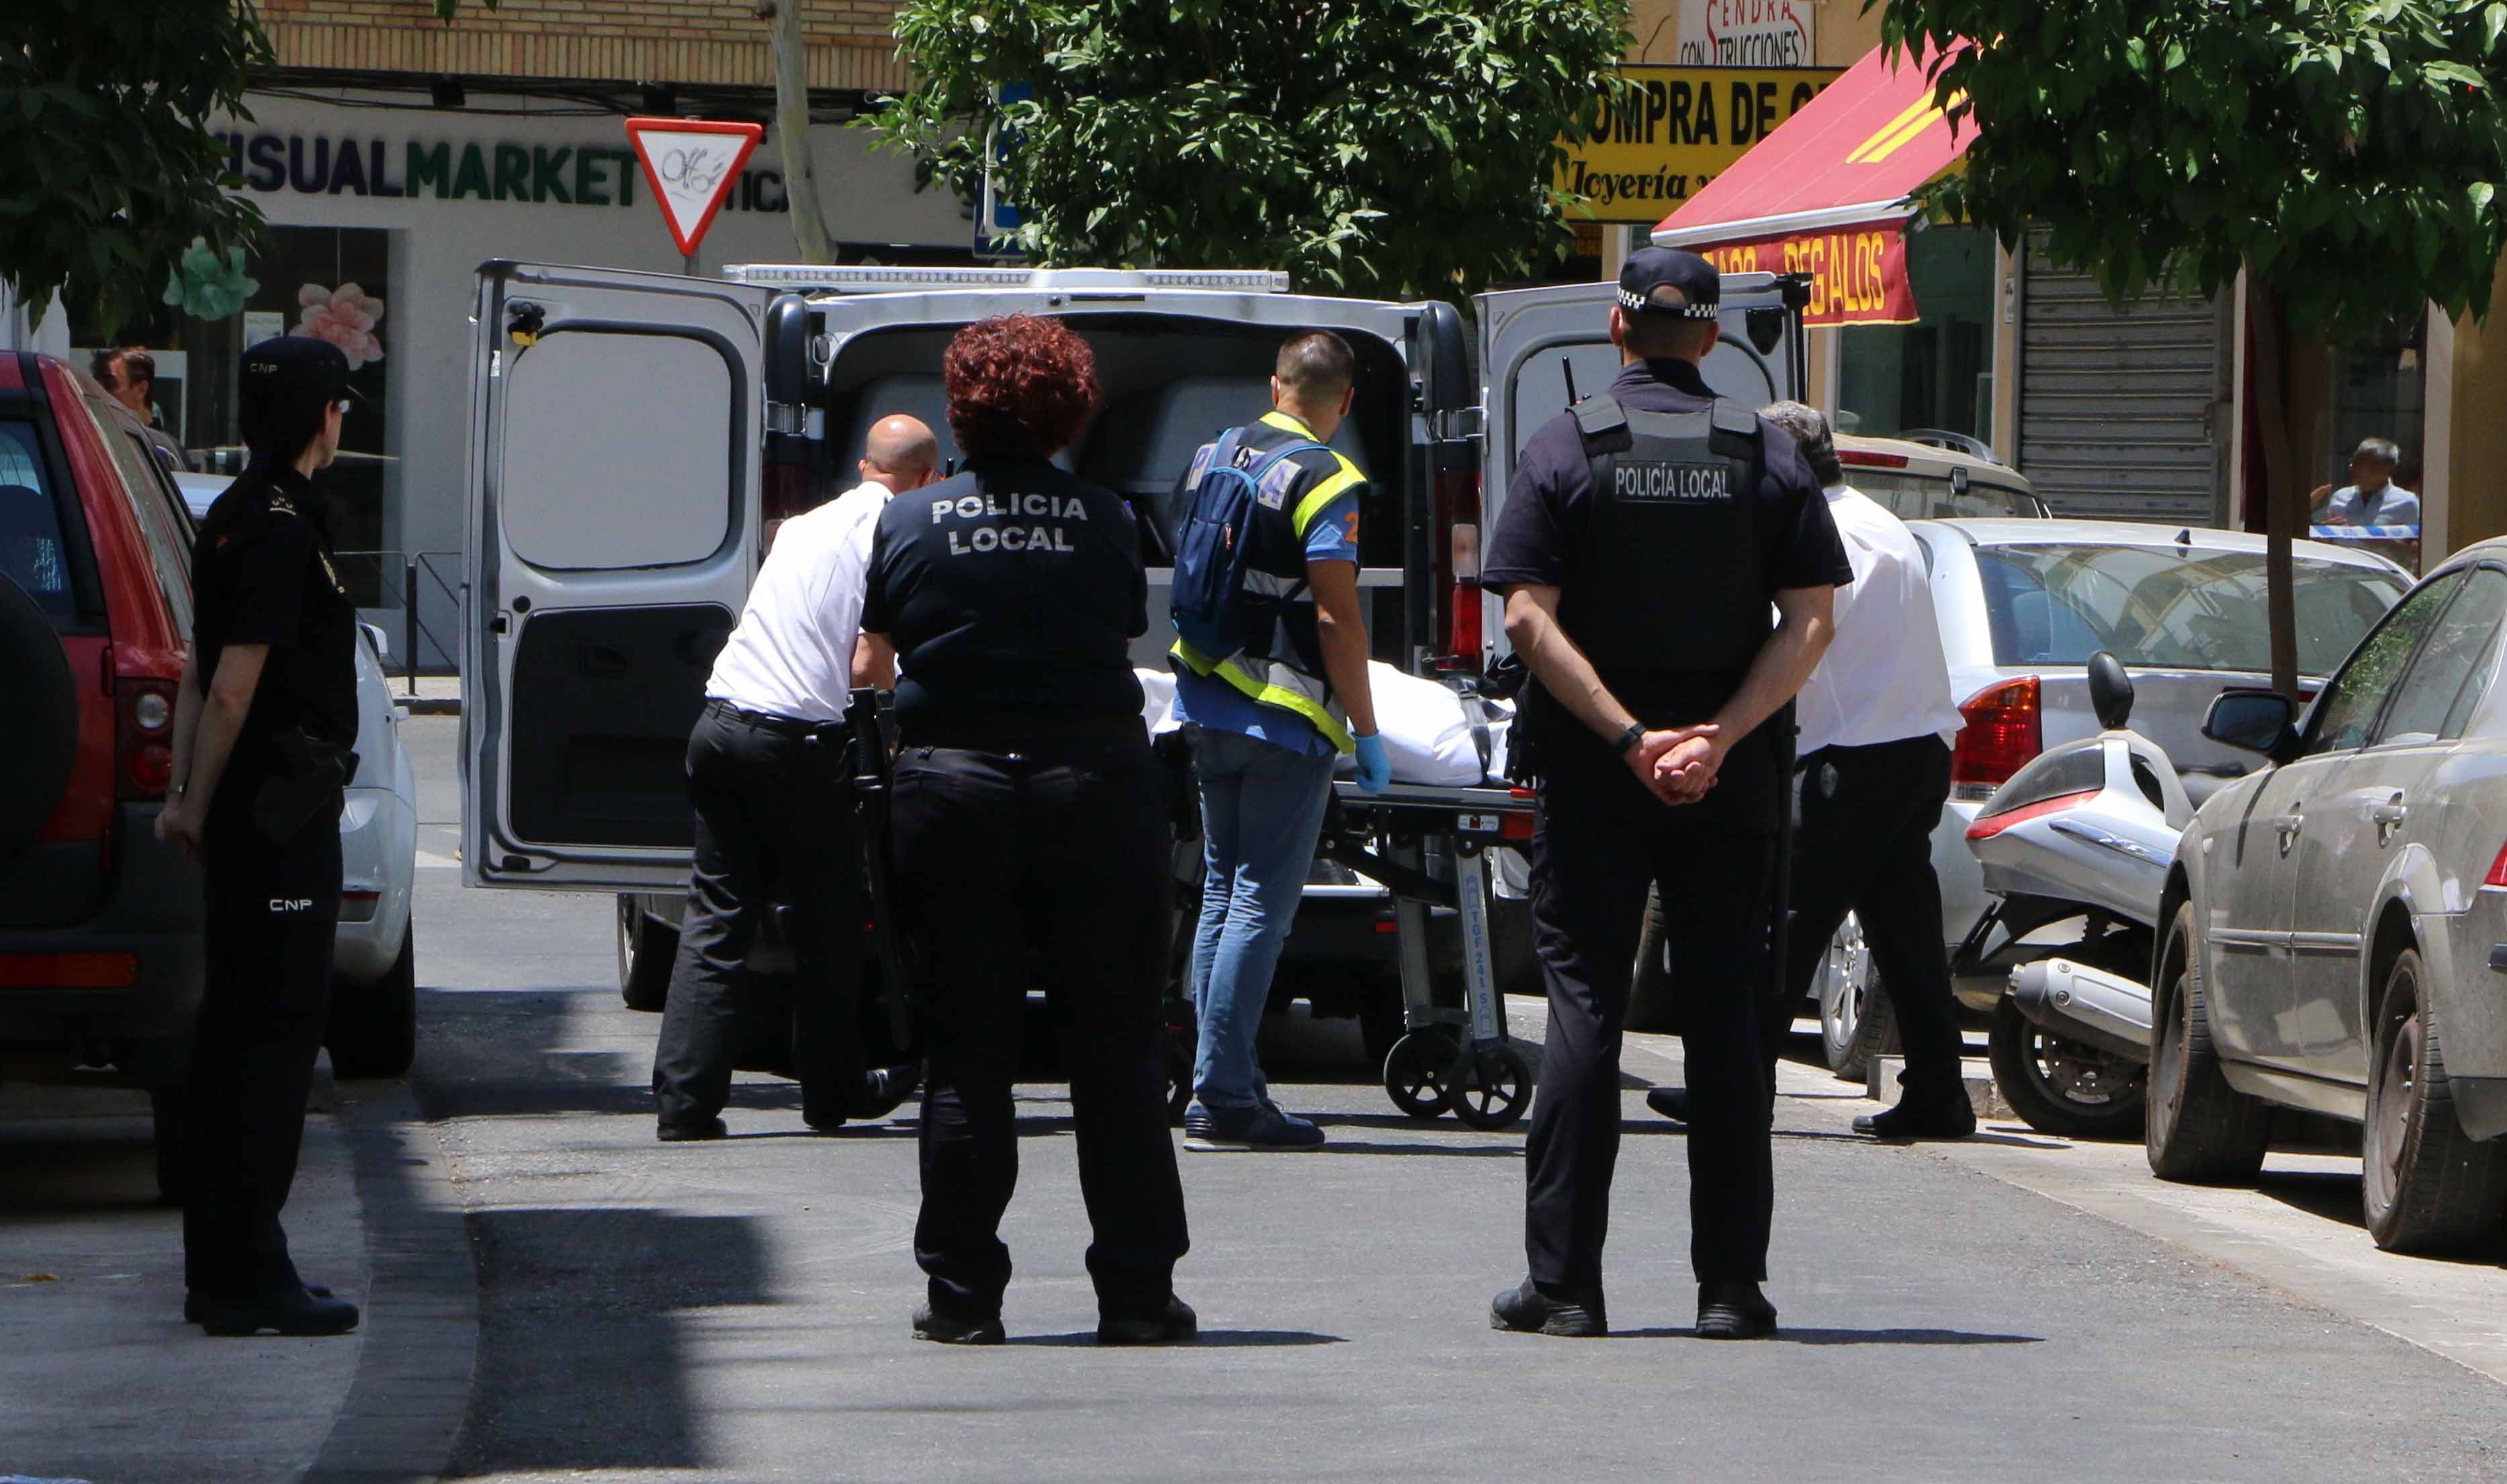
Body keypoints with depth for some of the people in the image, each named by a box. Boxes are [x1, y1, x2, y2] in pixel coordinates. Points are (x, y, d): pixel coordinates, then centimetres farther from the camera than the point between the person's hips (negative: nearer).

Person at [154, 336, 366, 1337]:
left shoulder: (234, 520, 16)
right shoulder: (280, 528, -16)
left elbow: (206, 676, 18)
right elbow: (231, 682, -19)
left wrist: (189, 795, 16)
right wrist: (199, 801, -11)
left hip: (249, 811, 10)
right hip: (283, 813, -10)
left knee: (237, 1031, 13)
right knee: (276, 1030, -8)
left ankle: (222, 1270, 18)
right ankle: (246, 1276, -8)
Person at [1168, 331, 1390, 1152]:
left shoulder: (1210, 458, 10)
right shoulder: (1325, 482, -14)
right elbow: (1336, 617, -18)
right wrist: (1366, 731, -12)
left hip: (1206, 707, 8)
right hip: (1286, 717, -8)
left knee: (1223, 890, 14)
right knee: (1261, 904, -6)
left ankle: (1220, 1079, 16)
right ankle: (1223, 1098, -9)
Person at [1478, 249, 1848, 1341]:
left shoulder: (1566, 449, -1)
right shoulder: (1767, 456, 4)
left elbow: (1529, 619, -11)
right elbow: (1809, 623, -5)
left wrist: (1628, 736, -14)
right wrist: (1718, 737, -12)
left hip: (1592, 784, -1)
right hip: (1732, 788, 1)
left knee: (1583, 1010, 1)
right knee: (1726, 1016, 5)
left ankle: (1563, 1282, -2)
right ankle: (1730, 1285, 4)